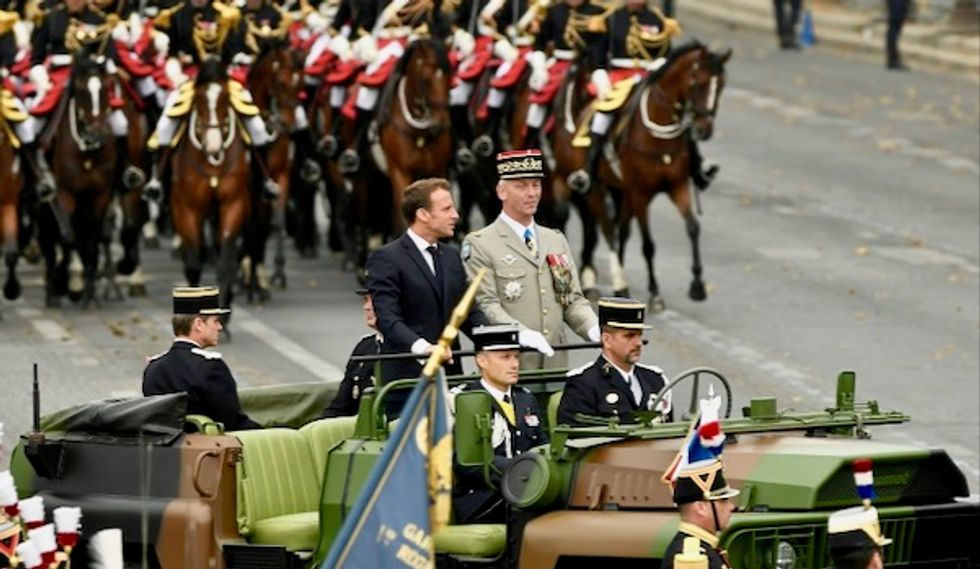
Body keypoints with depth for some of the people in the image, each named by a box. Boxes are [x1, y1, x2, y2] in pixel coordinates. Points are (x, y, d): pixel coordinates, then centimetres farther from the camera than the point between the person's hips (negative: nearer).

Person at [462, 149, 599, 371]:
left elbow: (573, 300, 17)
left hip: (556, 361, 5)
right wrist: (521, 333, -27)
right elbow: (486, 305, -10)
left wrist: (594, 329, -4)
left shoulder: (556, 241, 19)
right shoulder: (479, 245, 0)